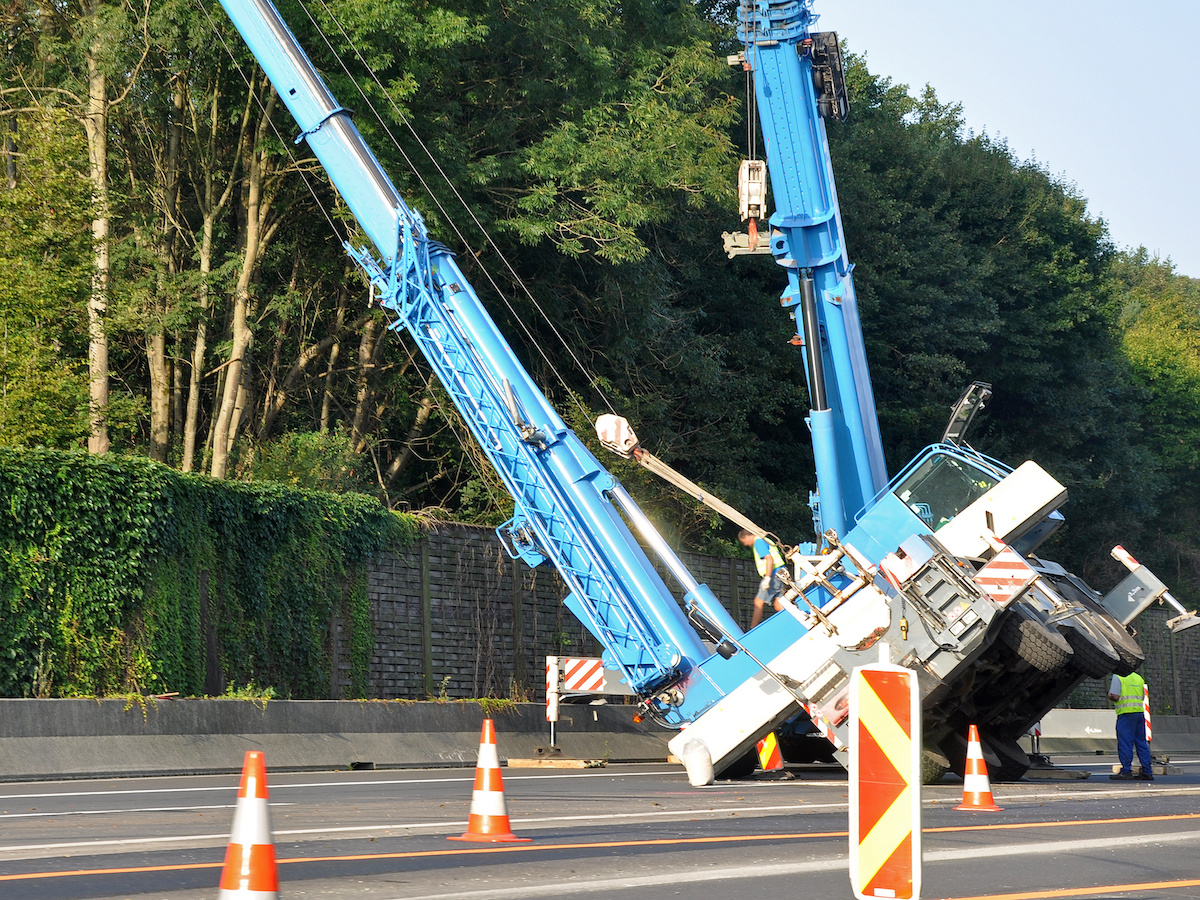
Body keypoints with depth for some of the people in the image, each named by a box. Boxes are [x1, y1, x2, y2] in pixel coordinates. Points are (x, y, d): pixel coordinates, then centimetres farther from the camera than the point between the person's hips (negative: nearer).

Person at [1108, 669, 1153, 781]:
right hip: (1140, 712, 7)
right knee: (1142, 743, 8)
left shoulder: (1118, 677, -4)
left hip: (1126, 713, -7)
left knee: (1125, 743, -4)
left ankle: (1126, 771, -6)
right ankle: (1147, 773, 8)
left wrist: (1109, 695, 9)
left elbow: (1115, 697, -12)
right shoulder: (1138, 678, 17)